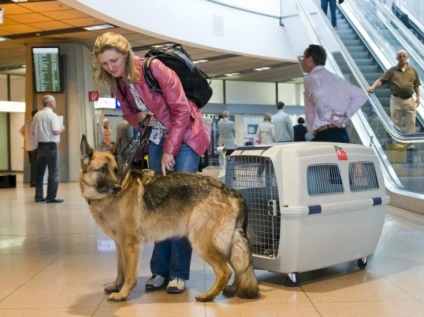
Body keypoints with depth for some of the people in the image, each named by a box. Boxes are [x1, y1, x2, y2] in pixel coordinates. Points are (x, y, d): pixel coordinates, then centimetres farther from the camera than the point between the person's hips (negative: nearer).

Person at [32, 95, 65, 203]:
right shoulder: (52, 115, -11)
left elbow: (33, 131, 11)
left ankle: (39, 196, 15)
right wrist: (61, 129, -1)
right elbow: (55, 131, -20)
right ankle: (51, 197, -1)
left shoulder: (37, 115, 8)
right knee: (53, 172, 0)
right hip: (51, 145, -6)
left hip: (40, 145, 7)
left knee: (40, 172, 11)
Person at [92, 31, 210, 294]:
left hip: (185, 134, -6)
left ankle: (179, 273, -7)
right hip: (157, 137, 6)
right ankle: (160, 269, 7)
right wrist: (139, 118, -12)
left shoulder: (154, 68, -21)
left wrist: (170, 151, -19)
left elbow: (181, 110, -19)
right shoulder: (117, 83, -1)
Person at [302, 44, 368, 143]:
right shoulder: (336, 78, 21)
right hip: (342, 135, 8)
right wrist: (346, 115, 14)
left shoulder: (311, 78, -3)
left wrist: (328, 116, -13)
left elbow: (318, 96, -26)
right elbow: (361, 95, 22)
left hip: (324, 136, -8)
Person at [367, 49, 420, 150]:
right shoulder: (392, 71, 2)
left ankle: (410, 142, 11)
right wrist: (373, 87, -24)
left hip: (409, 100, 1)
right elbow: (380, 80, -7)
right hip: (396, 100, -1)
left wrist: (418, 96, 5)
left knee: (410, 122, 2)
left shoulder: (412, 70, 9)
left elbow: (416, 85, 13)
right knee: (396, 122, 3)